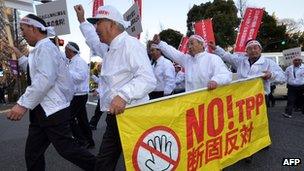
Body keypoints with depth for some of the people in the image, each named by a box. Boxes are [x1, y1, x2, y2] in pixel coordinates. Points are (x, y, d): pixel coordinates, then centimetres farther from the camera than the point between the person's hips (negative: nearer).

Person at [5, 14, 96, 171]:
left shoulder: (45, 47, -14)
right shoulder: (40, 49, 17)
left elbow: (45, 80, -27)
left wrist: (23, 104, -27)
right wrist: (20, 57, 25)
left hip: (53, 112, -10)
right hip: (41, 112, 10)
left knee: (66, 149, 0)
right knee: (32, 154, 14)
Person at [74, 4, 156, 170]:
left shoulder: (130, 45, -15)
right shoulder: (110, 48, 15)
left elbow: (148, 78, -26)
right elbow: (94, 42, 39)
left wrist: (124, 95, -38)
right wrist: (82, 21, 41)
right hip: (114, 117, 9)